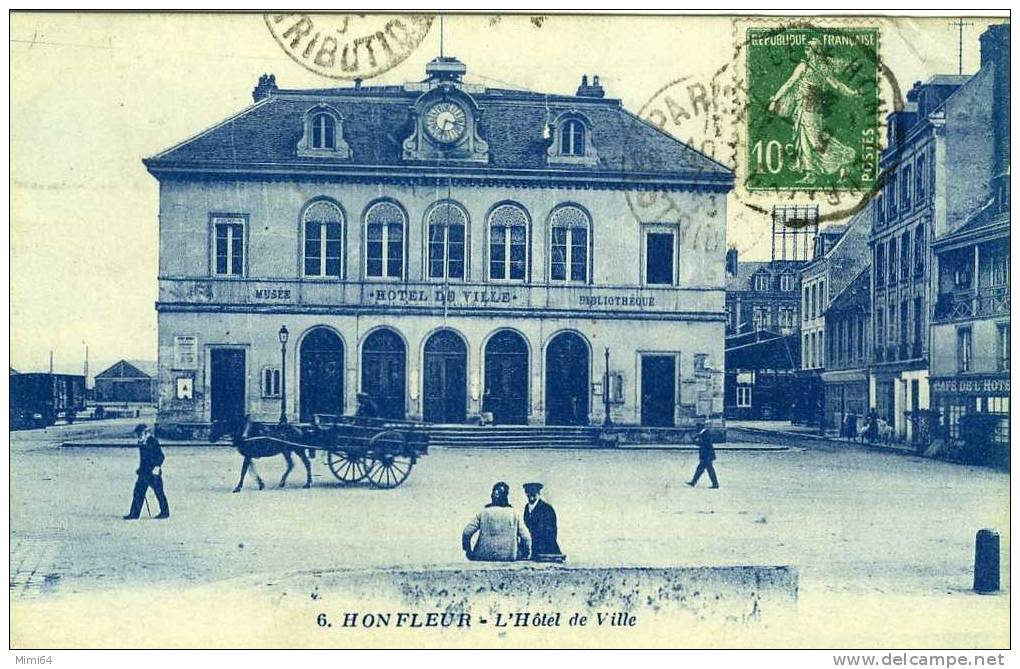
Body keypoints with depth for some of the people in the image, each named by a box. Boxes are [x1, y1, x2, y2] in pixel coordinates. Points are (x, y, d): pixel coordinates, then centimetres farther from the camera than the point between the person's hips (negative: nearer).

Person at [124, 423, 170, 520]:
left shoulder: (153, 441, -14)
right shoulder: (141, 443, 9)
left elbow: (161, 456, -15)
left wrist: (157, 467, -23)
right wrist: (140, 468, 20)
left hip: (153, 473, -8)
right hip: (144, 472, 8)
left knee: (159, 493, 1)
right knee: (138, 493, 5)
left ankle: (165, 512, 13)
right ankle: (134, 514, 10)